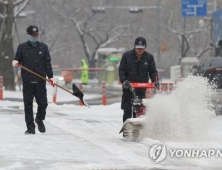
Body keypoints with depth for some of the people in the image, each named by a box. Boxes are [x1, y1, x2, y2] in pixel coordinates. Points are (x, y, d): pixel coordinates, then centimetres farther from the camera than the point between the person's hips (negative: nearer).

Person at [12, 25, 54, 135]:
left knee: (43, 103, -3)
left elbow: (47, 63, 11)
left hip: (40, 81, 1)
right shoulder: (22, 47, 7)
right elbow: (18, 60, 11)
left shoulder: (43, 47, 11)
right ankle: (30, 127, 6)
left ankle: (39, 119, 26)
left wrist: (50, 76, 3)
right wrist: (15, 63, -13)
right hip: (27, 81, -1)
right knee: (28, 105, 0)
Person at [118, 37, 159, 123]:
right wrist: (123, 80, -13)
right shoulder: (127, 56, 2)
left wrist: (155, 81, -11)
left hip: (142, 87, 1)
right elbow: (121, 70, 3)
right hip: (128, 86, -1)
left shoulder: (149, 57, 6)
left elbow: (153, 71, 7)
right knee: (127, 110, -4)